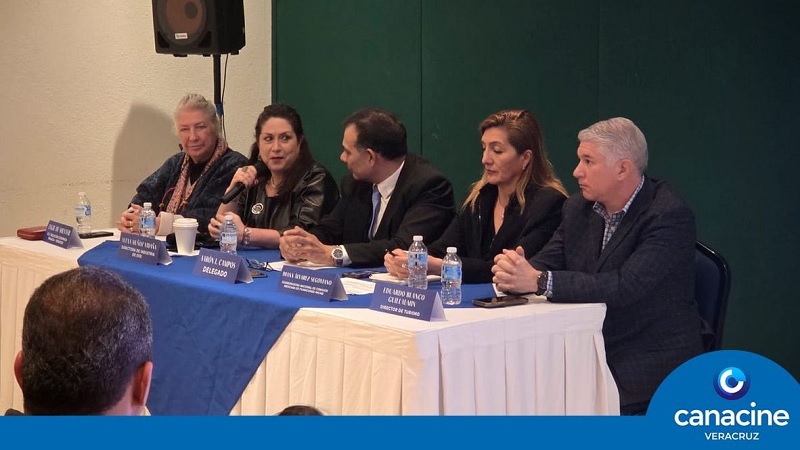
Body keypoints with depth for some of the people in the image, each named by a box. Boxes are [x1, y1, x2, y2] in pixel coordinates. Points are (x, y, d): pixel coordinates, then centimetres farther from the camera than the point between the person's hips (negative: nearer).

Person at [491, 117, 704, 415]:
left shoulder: (670, 216, -15)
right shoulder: (579, 208, 8)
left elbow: (626, 287, -26)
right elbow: (544, 265, 5)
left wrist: (539, 281, -30)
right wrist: (512, 271, -21)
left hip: (651, 365, -6)